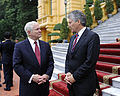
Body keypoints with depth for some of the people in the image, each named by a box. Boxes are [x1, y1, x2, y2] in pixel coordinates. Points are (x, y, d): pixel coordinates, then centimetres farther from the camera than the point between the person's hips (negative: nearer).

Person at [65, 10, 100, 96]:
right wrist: (67, 73, -1)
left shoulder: (92, 36, -13)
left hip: (84, 83, -7)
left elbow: (90, 62, -19)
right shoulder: (73, 38, 12)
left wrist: (75, 76, -14)